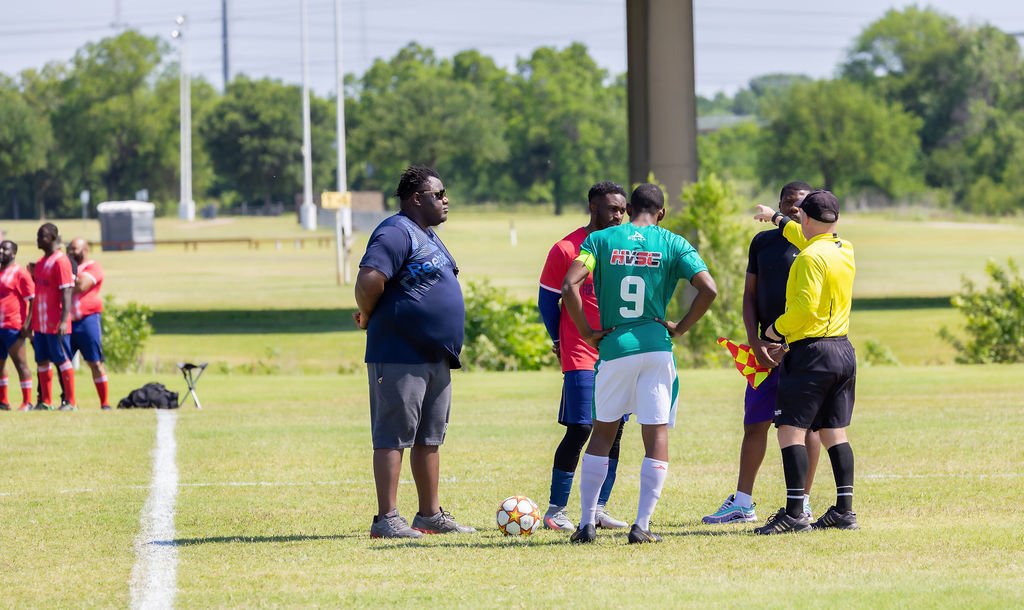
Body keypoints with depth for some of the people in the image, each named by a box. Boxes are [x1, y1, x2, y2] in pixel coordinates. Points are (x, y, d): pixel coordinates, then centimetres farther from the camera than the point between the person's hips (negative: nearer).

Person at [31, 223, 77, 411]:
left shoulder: (60, 261, -11)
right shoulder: (40, 262, 15)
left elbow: (66, 292, -16)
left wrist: (64, 320, -23)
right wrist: (32, 322, 19)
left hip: (55, 324, -8)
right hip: (40, 323, 8)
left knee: (62, 361, -4)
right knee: (42, 362, 9)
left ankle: (70, 402, 0)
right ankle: (45, 402, 15)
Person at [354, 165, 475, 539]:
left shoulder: (427, 236, 19)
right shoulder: (397, 233, -14)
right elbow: (369, 280, -26)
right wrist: (368, 317, -11)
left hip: (435, 357, 10)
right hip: (400, 356, -10)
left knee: (430, 438, 14)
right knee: (393, 437, -7)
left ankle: (430, 515, 21)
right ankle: (386, 519, -6)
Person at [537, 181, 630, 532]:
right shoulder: (566, 249, -5)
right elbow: (548, 299, 1)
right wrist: (559, 341, -1)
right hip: (581, 355, -6)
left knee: (613, 430, 6)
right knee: (580, 430, -11)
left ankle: (599, 509, 14)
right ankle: (555, 510, -5)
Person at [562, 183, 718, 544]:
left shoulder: (600, 240, 3)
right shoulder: (672, 244, 2)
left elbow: (569, 286, -11)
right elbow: (708, 289, -9)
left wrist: (587, 333, -2)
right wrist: (680, 328, 1)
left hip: (613, 348, 1)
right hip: (656, 348, -1)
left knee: (602, 433, 13)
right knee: (657, 436, 3)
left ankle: (586, 524, 9)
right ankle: (642, 526, -4)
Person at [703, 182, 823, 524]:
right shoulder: (763, 242, 12)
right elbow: (750, 295, 13)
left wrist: (788, 346, -13)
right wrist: (755, 343, 0)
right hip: (768, 347, 5)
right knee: (754, 423, 6)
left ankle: (802, 503, 6)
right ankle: (742, 503, 11)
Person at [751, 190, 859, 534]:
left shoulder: (811, 257, -14)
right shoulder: (845, 251, 12)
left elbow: (805, 306, -22)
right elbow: (810, 239, 33)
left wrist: (777, 328, -5)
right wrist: (777, 219, 45)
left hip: (810, 351, -8)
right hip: (843, 351, 8)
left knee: (791, 430, -7)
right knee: (834, 432, 12)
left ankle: (794, 513, -14)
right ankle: (844, 510, 10)